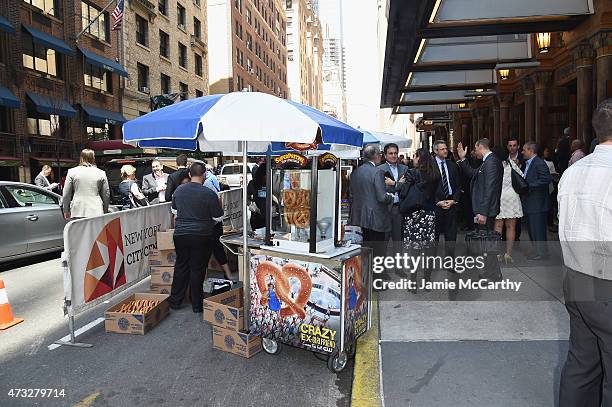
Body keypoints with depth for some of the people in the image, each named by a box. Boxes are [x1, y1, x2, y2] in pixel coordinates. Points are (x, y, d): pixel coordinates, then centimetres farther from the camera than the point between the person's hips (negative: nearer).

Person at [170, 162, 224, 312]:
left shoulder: (179, 190, 1)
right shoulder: (209, 193, -14)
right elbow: (218, 217, -7)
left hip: (181, 234, 4)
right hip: (202, 235, -4)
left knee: (181, 266, 16)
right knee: (198, 269, 5)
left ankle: (175, 301, 26)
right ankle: (197, 304, 16)